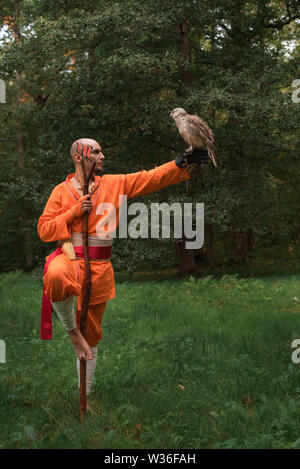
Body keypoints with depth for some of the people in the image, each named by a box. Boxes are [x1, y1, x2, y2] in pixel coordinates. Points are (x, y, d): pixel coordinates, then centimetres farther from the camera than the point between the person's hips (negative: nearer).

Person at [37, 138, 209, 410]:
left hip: (99, 267, 3)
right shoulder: (62, 191, 2)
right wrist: (75, 211, -12)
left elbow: (151, 178, 5)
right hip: (69, 258, -3)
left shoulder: (114, 184, 8)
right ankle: (71, 329, -16)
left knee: (91, 336, 10)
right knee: (55, 276, -43)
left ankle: (84, 396, 23)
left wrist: (183, 162, -6)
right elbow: (44, 230, -2)